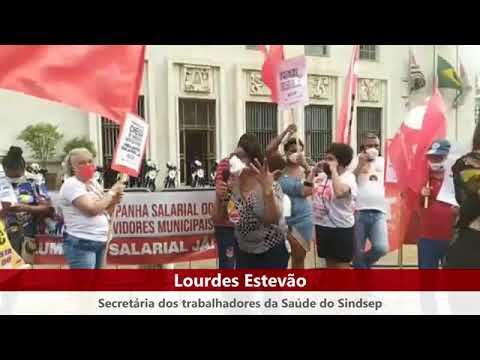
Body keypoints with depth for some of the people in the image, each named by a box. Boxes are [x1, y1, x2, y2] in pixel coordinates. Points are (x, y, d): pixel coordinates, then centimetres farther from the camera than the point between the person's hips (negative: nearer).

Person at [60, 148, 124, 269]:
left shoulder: (94, 183, 13)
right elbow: (92, 209, -23)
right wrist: (112, 192, -11)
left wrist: (114, 201, -2)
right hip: (81, 244, -9)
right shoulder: (71, 184, -12)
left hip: (100, 242, 9)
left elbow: (104, 212, 18)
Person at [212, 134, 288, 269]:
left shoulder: (271, 185, -18)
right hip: (245, 252, 5)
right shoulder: (231, 186, -4)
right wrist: (219, 198, -18)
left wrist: (267, 189, -43)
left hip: (272, 253, -5)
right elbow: (218, 220, 0)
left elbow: (274, 219, -31)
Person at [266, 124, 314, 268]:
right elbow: (269, 150, -18)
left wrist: (306, 166, -20)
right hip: (281, 220, -2)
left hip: (302, 220, 2)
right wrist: (286, 132, -19)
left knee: (298, 259, 13)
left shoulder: (306, 170, 1)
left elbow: (307, 192, -15)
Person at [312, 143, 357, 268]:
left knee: (342, 265, 1)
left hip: (340, 228, -7)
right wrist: (313, 171, 5)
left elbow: (339, 192, -38)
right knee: (330, 263, 20)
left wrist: (334, 170, -25)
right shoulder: (322, 176, 5)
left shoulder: (348, 177, -15)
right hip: (322, 226, 7)